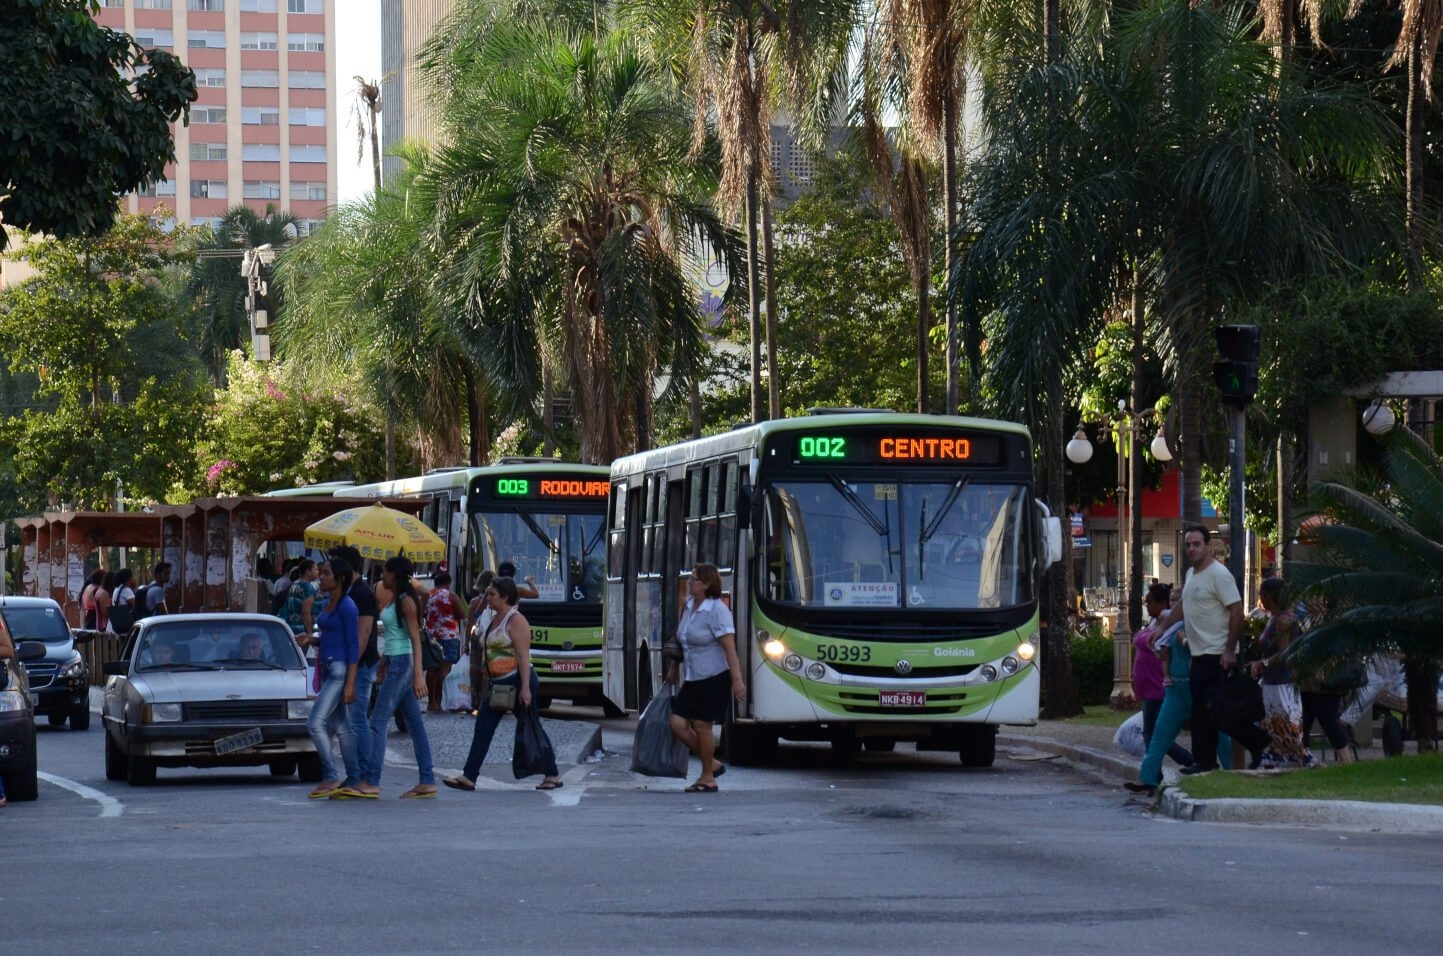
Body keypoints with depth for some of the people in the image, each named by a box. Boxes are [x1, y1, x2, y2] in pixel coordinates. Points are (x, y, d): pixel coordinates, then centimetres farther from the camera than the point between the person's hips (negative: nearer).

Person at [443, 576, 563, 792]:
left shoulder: (516, 621, -13)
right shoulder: (494, 620, 14)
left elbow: (523, 656, -18)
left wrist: (525, 688, -24)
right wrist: (488, 683, 20)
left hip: (516, 680, -9)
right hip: (497, 683, 9)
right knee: (482, 729, 1)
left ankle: (553, 775, 11)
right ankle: (468, 777, -2)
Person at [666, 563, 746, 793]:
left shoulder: (717, 611, -16)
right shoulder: (689, 605, 9)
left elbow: (730, 648, -20)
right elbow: (681, 641, 22)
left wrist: (737, 680, -25)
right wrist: (674, 668, 26)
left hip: (714, 679, -8)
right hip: (693, 679, 8)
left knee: (701, 726, -5)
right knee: (678, 723, 2)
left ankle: (708, 778, 9)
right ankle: (712, 764, 17)